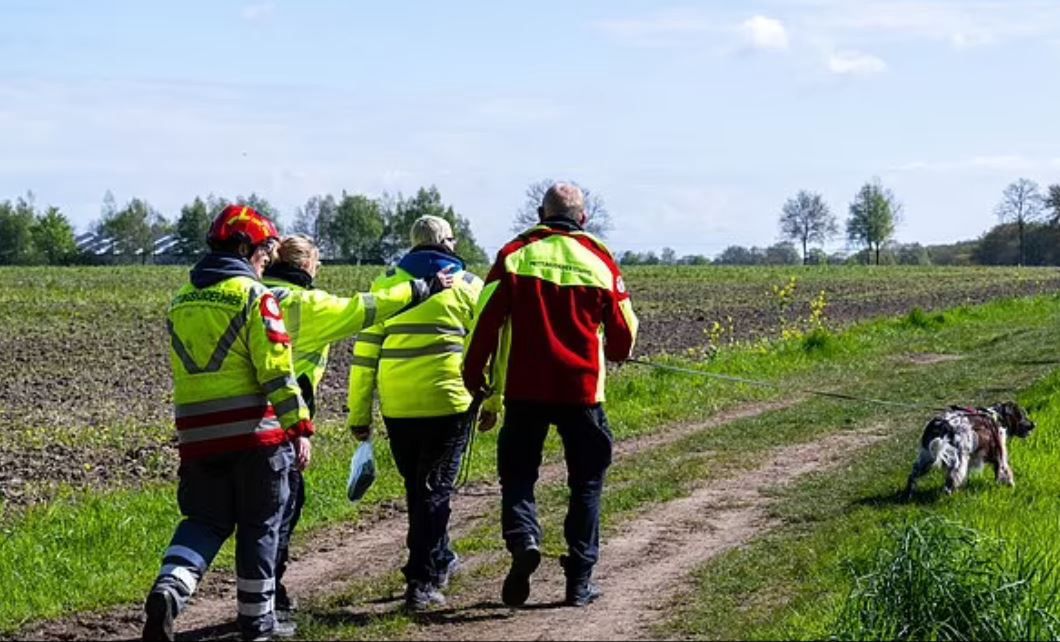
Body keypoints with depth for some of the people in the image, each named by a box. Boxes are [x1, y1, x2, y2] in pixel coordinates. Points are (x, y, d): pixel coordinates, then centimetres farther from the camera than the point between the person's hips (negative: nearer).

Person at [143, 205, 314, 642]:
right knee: (259, 528, 8)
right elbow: (276, 370, -14)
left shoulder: (181, 302, 13)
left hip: (198, 436, 5)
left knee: (203, 521, 13)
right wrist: (299, 427, -12)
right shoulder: (254, 296, -8)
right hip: (254, 433, -5)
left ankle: (169, 588, -13)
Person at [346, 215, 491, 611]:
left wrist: (359, 412, 11)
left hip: (397, 407, 2)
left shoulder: (387, 284, 8)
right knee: (434, 491, 4)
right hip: (448, 403, -2)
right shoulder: (467, 285, 4)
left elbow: (365, 352, 6)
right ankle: (421, 583, -2)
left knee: (417, 488, 19)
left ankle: (440, 560, 35)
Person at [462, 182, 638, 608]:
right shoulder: (599, 260, 4)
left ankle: (522, 538, -18)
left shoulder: (515, 254, 1)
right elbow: (624, 333, 8)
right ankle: (579, 580, 10)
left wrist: (473, 377, 5)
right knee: (586, 482, 11)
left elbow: (485, 320, -4)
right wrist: (615, 353, 30)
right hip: (582, 389, 1)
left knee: (517, 473, 10)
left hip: (524, 388, 0)